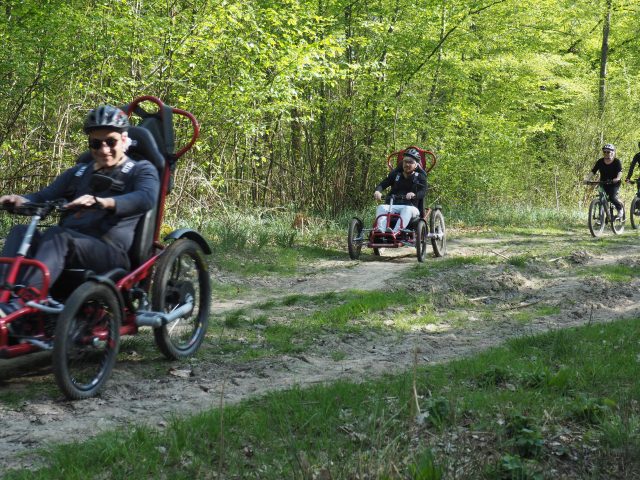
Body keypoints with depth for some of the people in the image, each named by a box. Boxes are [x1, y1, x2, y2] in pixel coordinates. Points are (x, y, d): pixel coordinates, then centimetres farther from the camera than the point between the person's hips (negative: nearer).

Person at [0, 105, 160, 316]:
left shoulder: (141, 170, 10)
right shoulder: (79, 172, 28)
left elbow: (146, 198, -13)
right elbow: (45, 197, 20)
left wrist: (102, 202, -33)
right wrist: (20, 200, -6)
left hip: (111, 253, -6)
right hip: (68, 246, 6)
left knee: (57, 235, -34)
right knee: (21, 232, -22)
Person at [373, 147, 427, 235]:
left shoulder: (420, 177, 8)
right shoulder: (395, 174, 16)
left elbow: (423, 192, -9)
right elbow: (383, 184, 6)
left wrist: (414, 194, -34)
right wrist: (377, 191, -20)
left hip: (411, 206, -3)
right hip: (393, 206, 3)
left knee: (407, 210, -39)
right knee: (381, 208, -28)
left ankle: (395, 232, -58)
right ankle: (380, 230, -49)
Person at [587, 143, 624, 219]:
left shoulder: (616, 161, -9)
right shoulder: (600, 162, -1)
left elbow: (620, 172, -21)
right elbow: (593, 171, -7)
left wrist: (617, 178, -43)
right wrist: (588, 179, -23)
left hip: (614, 183, -4)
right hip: (603, 183, 4)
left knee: (612, 198, -23)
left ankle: (620, 208, 4)